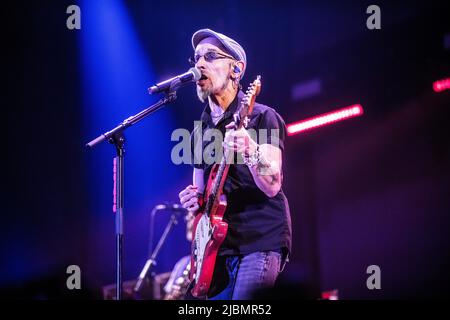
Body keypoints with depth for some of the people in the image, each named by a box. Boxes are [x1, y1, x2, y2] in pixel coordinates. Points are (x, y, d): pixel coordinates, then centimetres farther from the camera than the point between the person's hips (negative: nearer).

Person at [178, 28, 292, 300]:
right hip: (218, 244, 7)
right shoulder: (201, 130, 16)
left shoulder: (262, 118, -4)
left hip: (261, 239, -7)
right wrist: (194, 200, 1)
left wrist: (250, 151, -34)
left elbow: (272, 186, -15)